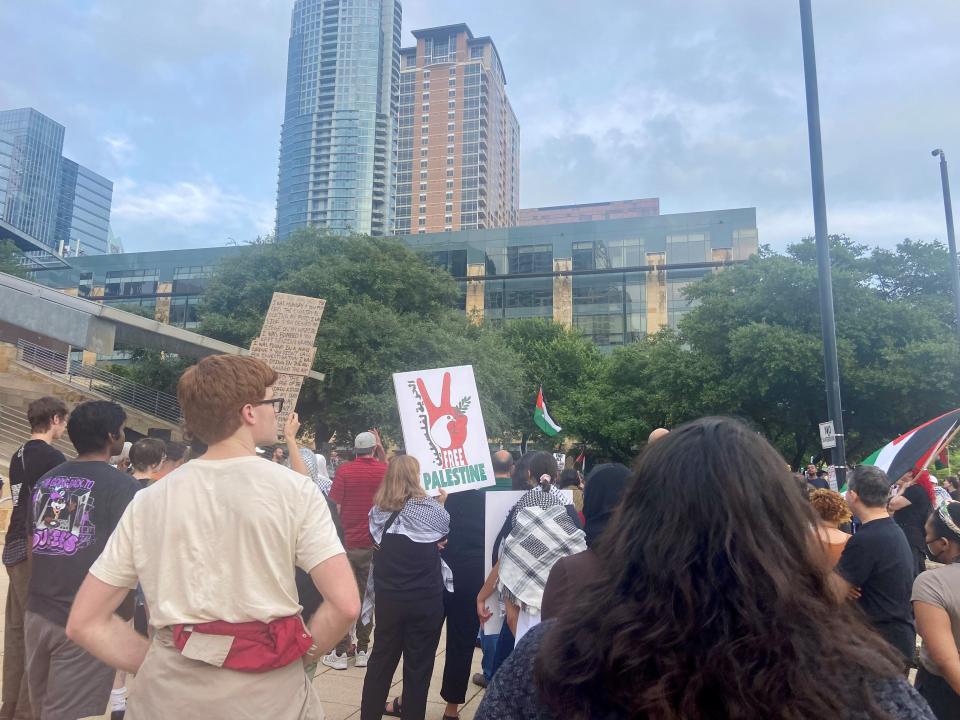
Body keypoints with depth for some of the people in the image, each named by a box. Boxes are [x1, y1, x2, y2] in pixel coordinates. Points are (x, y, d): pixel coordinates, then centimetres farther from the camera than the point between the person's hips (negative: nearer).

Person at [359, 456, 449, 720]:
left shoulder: (378, 510, -1)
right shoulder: (429, 507, -11)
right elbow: (445, 530, 6)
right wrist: (441, 503, 20)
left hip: (387, 596, 4)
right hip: (425, 597, -3)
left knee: (382, 656, 17)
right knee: (418, 662, 10)